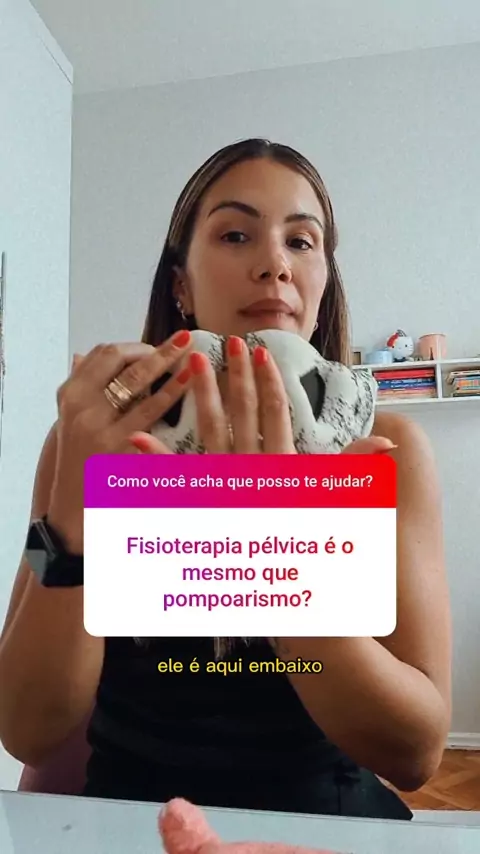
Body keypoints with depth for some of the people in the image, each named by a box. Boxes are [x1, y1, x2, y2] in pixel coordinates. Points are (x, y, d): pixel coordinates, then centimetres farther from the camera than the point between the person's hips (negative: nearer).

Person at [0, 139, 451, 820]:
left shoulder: (386, 448, -12)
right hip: (130, 815, 1)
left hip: (328, 817, 0)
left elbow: (415, 752, -15)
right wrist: (73, 512, -28)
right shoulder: (92, 437, -10)